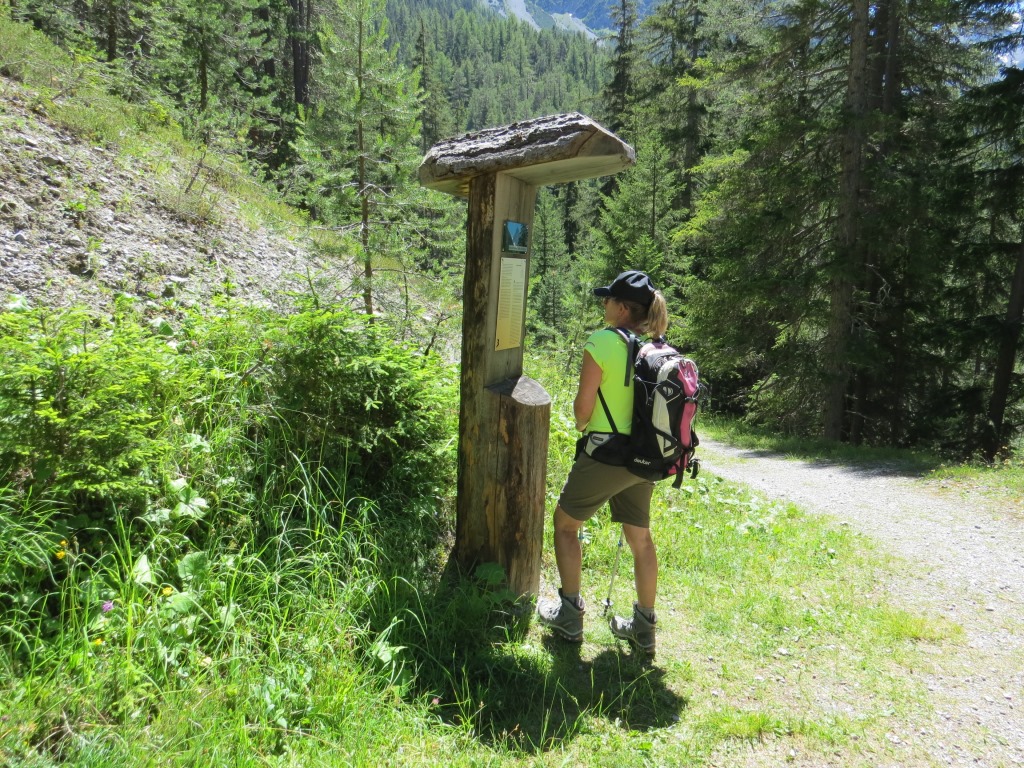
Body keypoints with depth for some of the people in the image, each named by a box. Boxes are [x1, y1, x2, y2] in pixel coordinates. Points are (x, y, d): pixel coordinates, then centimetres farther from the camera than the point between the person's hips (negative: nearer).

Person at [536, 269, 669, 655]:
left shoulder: (602, 342, -15)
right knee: (639, 536, 17)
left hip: (606, 454, -6)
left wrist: (581, 425, 7)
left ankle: (569, 614, 21)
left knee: (565, 523, 14)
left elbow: (584, 404, -14)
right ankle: (644, 626, 28)